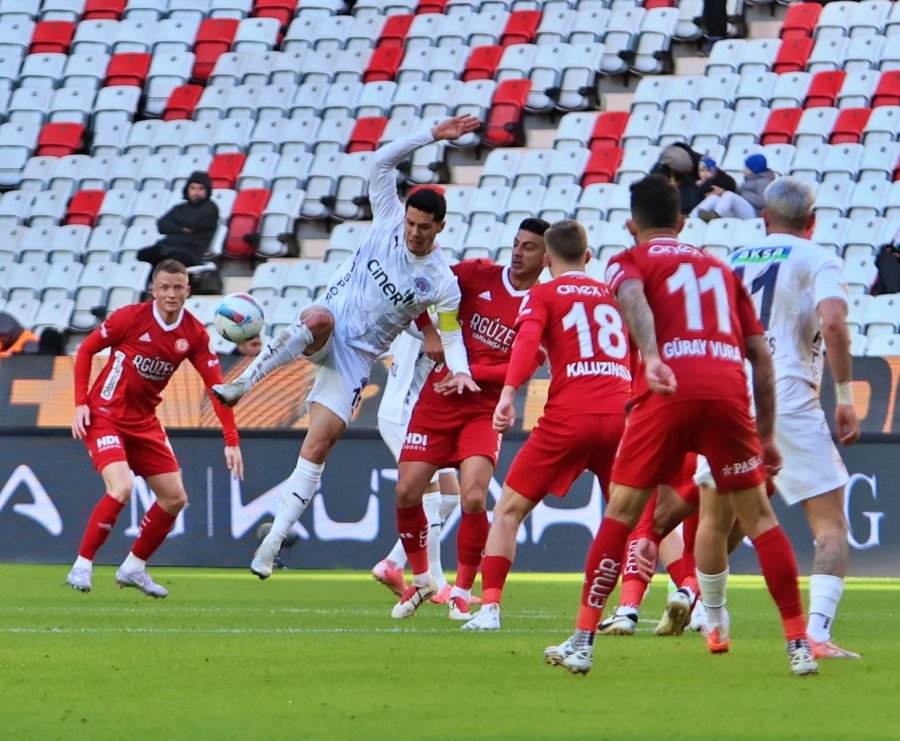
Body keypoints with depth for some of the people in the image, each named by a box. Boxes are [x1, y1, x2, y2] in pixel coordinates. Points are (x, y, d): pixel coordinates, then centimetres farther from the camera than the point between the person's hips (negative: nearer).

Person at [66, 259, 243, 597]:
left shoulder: (194, 334, -4)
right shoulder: (131, 317, -15)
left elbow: (216, 386, -5)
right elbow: (85, 350, -5)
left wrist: (231, 441, -12)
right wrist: (80, 403, -13)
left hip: (144, 422, 6)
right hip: (105, 416, -6)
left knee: (175, 498, 4)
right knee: (121, 488, -26)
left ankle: (134, 567, 20)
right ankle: (82, 566, -13)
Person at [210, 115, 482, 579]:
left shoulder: (442, 283, -5)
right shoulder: (387, 222, 0)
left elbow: (450, 334, 3)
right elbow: (383, 160, -3)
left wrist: (460, 371, -18)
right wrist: (432, 136, -11)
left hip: (355, 358, -1)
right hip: (323, 333, 1)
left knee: (319, 444, -12)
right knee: (320, 318, -40)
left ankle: (274, 541, -8)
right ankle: (243, 383, -33)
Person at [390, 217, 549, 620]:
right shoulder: (480, 274, 3)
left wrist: (470, 373, -17)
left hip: (485, 410, -2)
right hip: (437, 400, 3)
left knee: (473, 499, -19)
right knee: (406, 493, -4)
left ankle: (462, 592, 2)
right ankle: (421, 580, 20)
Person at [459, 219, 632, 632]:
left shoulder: (543, 296, 8)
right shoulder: (614, 295, 20)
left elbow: (527, 340, -10)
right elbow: (639, 356, 24)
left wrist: (508, 393, -21)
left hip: (569, 417, -3)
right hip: (620, 414, 3)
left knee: (509, 510, 8)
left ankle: (489, 608, -3)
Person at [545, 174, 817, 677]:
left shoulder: (630, 262, 17)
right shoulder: (720, 269, 29)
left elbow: (632, 297, -9)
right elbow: (762, 356, 23)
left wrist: (650, 357, -26)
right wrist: (767, 436, 25)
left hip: (668, 392, -2)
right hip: (729, 389, 2)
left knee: (622, 511, 7)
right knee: (757, 516, 11)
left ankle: (583, 641, 4)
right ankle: (800, 645, 6)